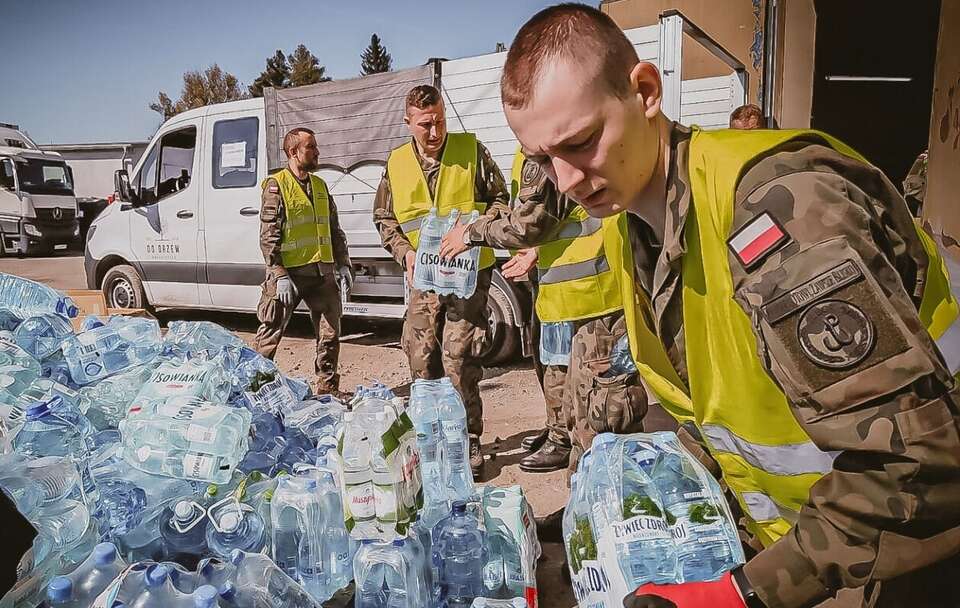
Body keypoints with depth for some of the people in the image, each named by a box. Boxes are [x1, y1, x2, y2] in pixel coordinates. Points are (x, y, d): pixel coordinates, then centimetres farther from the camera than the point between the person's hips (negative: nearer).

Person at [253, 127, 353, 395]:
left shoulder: (319, 185, 14)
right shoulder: (276, 186, -5)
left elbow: (334, 229, 18)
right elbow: (268, 237, -10)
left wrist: (342, 263, 9)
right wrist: (280, 276, -17)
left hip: (322, 272, 6)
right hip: (289, 273, -6)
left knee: (330, 332, 8)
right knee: (271, 333, 1)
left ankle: (327, 388, 21)